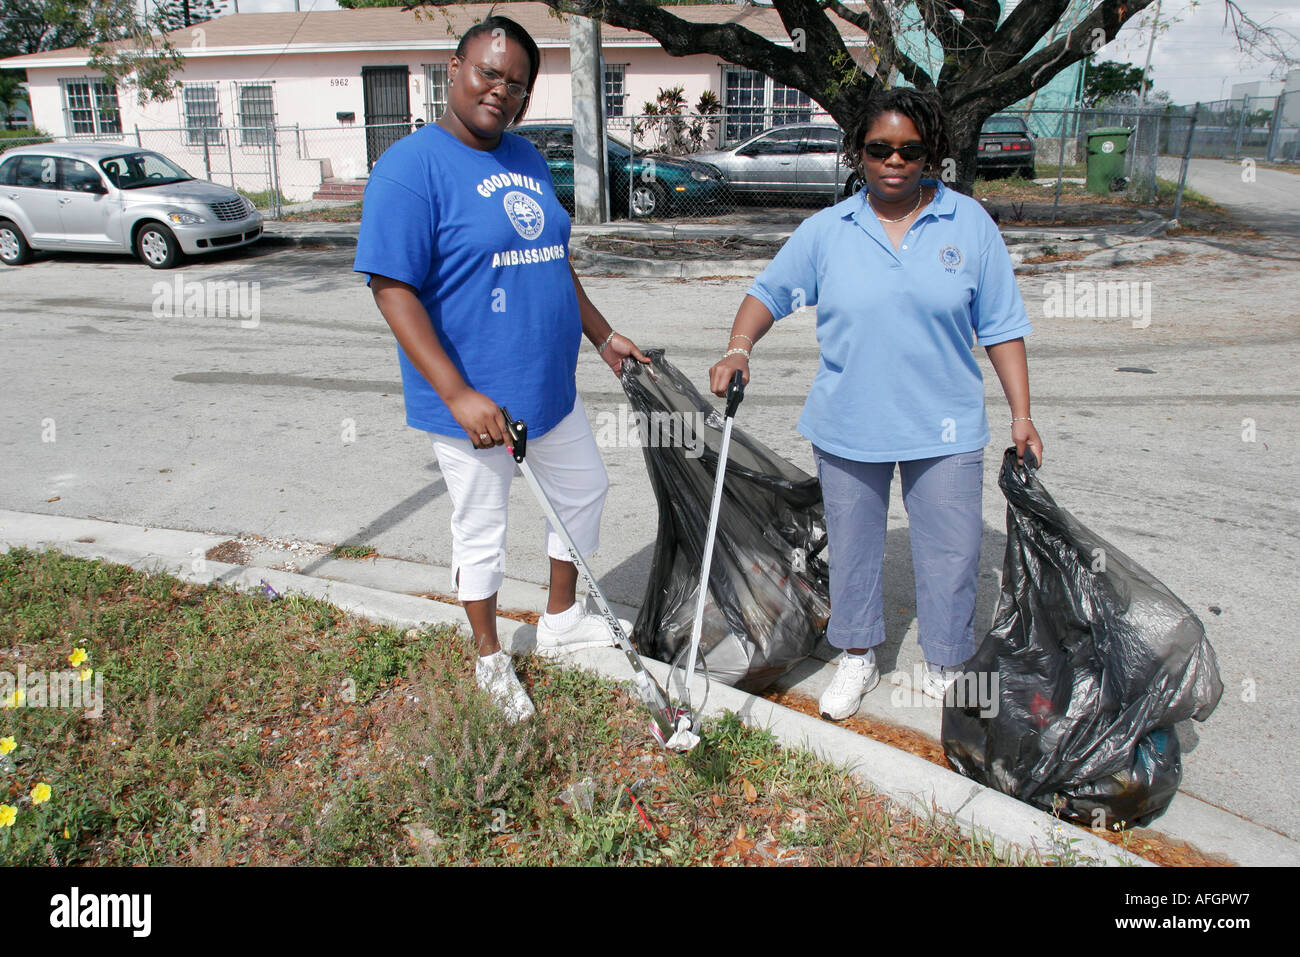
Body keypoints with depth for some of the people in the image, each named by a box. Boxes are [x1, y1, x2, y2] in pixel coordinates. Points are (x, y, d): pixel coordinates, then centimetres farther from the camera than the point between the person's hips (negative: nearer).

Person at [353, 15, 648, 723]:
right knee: (482, 531, 8)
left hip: (550, 388, 8)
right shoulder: (411, 166, -15)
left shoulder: (525, 157, 9)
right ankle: (491, 659, 32)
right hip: (472, 402, -8)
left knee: (584, 489, 21)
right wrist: (459, 395, -27)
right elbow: (393, 290, -21)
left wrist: (602, 336, 19)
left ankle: (560, 620, 43)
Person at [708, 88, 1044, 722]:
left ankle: (945, 670, 30)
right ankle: (858, 658, 35)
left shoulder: (969, 224, -1)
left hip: (944, 430, -1)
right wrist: (738, 349, -12)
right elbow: (769, 292, 7)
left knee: (950, 555, 6)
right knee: (851, 548, 14)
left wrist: (1021, 414, -1)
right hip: (847, 426, 1)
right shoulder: (827, 230, 1)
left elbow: (1001, 327, 2)